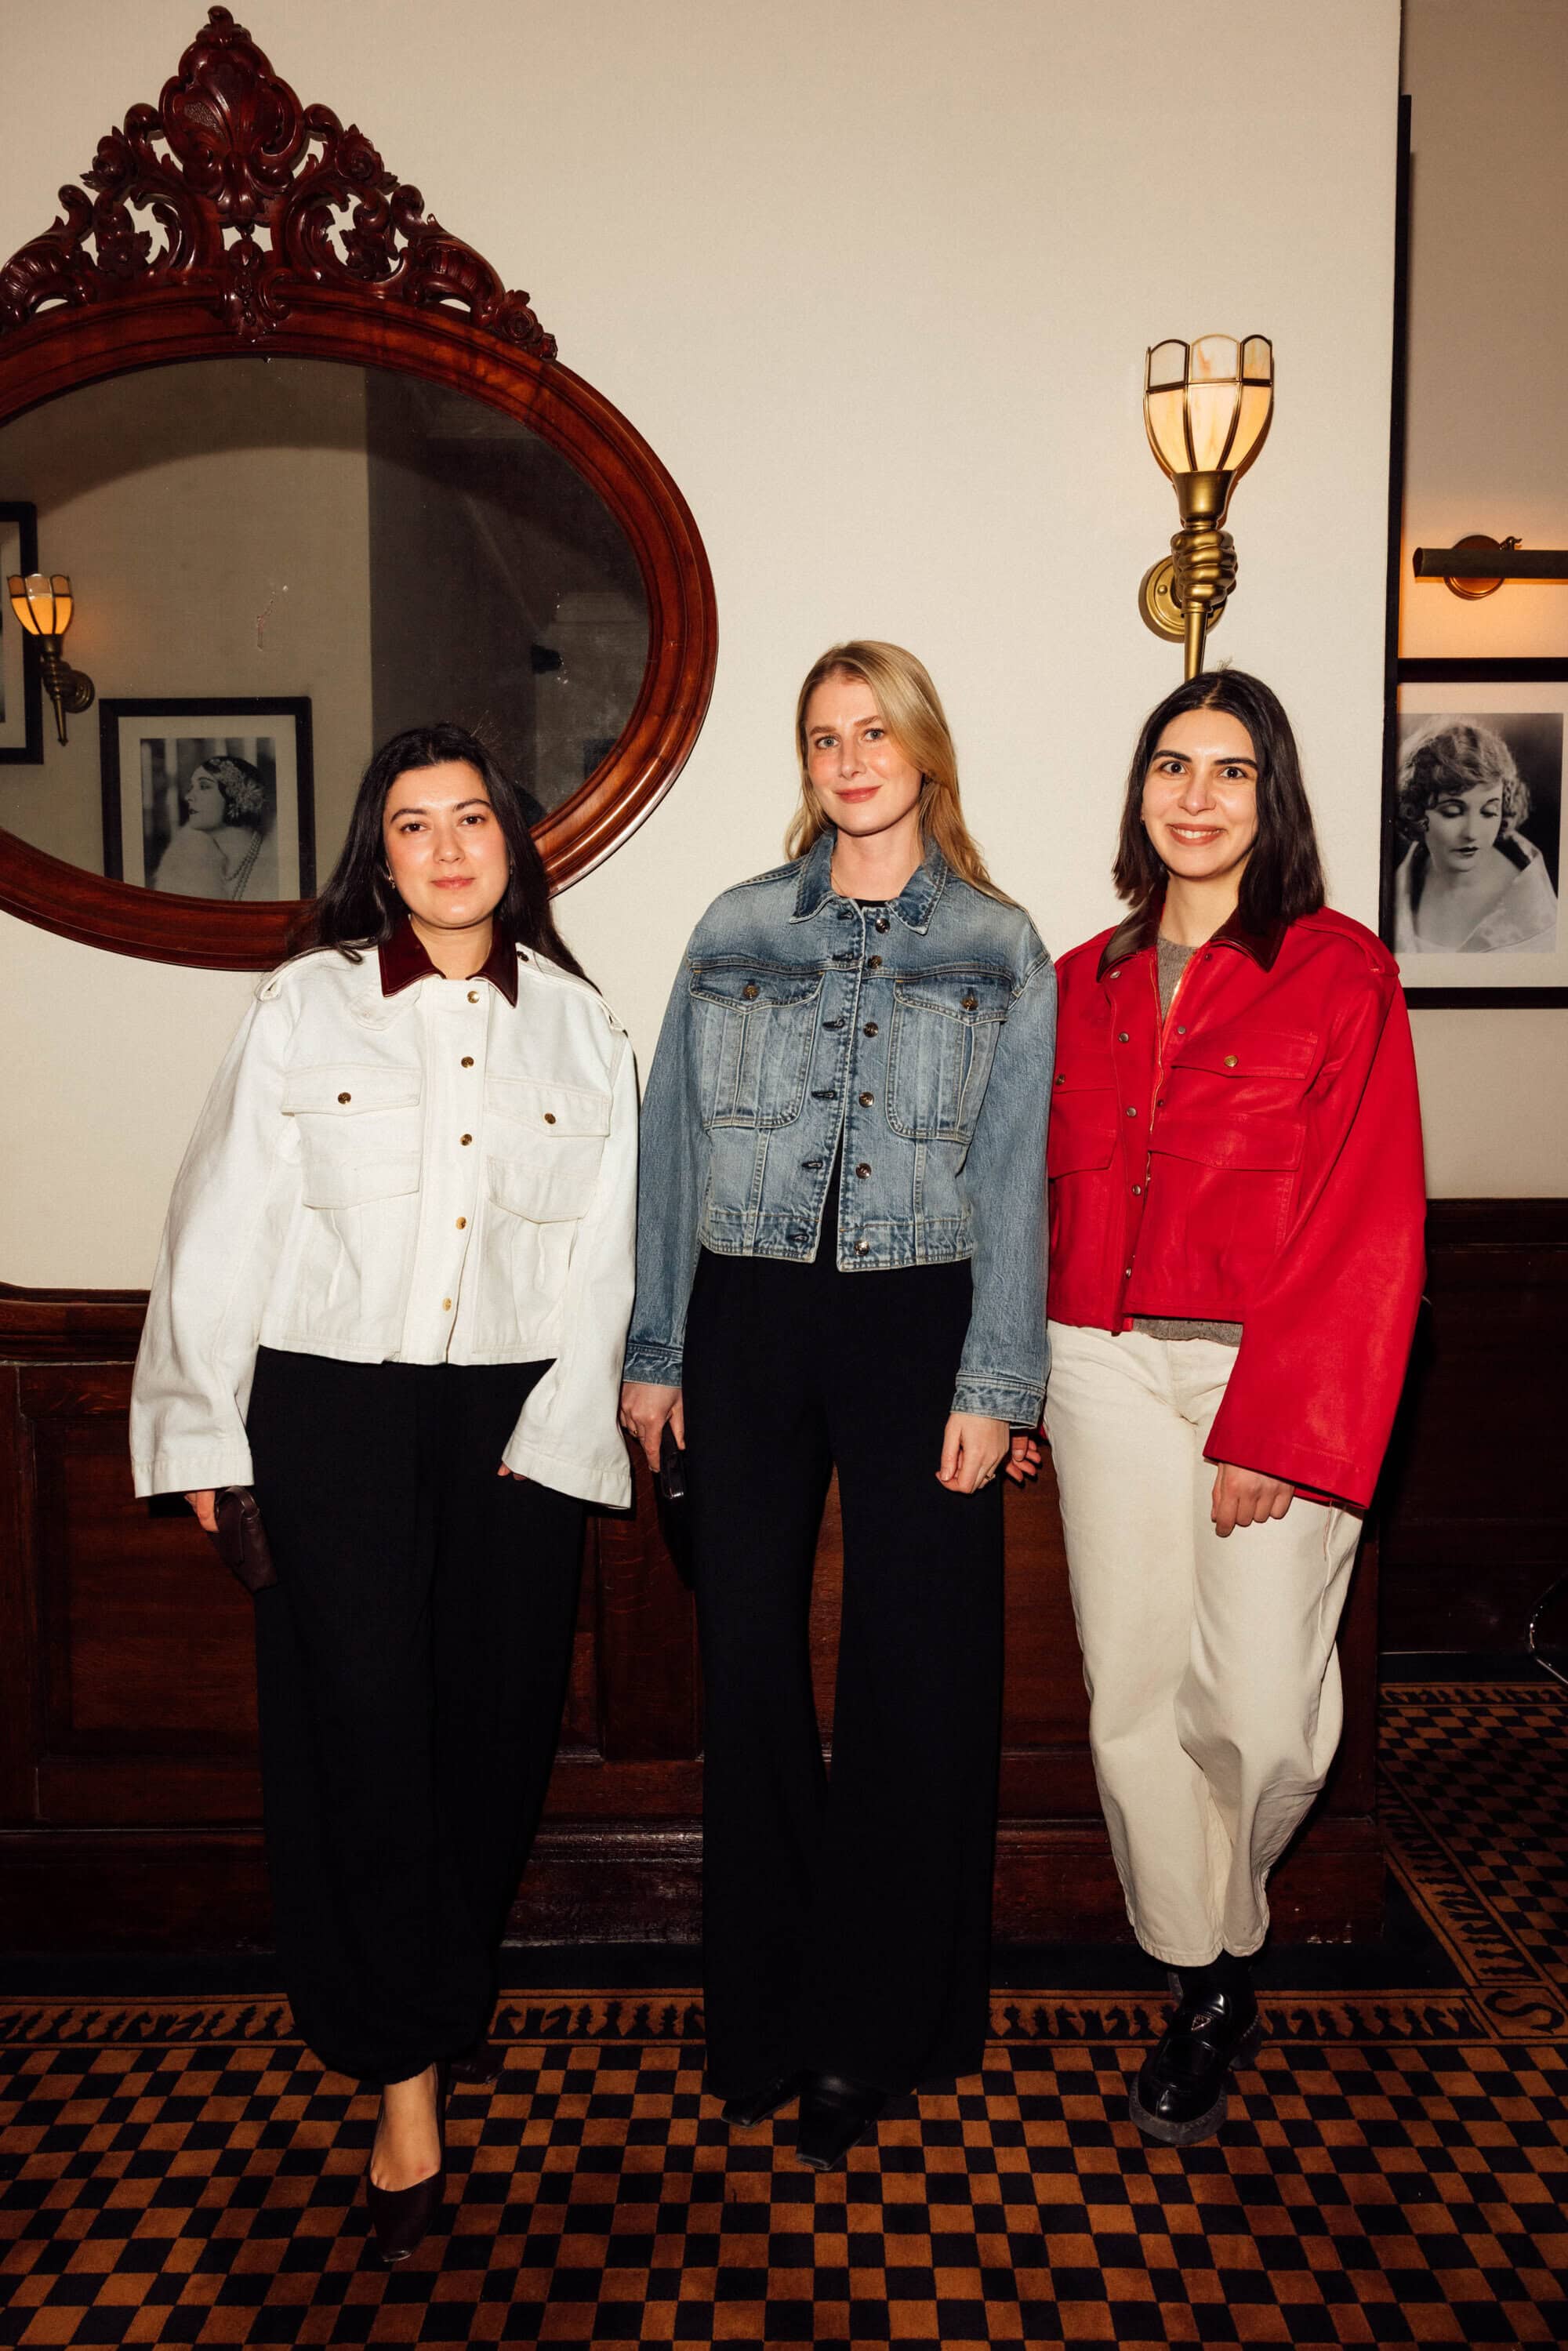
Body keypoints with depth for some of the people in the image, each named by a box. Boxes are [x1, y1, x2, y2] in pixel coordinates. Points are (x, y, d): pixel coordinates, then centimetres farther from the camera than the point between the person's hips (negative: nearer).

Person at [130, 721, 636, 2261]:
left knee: (496, 1715, 8)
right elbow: (222, 1226, 1)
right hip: (331, 1402, -2)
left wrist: (559, 1430, -3)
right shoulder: (304, 1007, 2)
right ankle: (407, 2072, 13)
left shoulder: (577, 1026, 7)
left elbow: (599, 1253, 4)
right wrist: (204, 1436, -1)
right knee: (361, 1716, -1)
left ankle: (454, 1993, 34)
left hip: (513, 1412, 2)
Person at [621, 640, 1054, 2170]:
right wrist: (653, 1350, 5)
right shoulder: (735, 931, 8)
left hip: (914, 1323, -1)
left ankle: (868, 2033, 24)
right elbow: (674, 1144, 8)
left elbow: (1013, 1180, 1)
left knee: (912, 1670, 4)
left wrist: (992, 1384, -6)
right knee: (747, 1652, 7)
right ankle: (761, 2005, 27)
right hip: (747, 1321, 2)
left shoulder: (1001, 950, 4)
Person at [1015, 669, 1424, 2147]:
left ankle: (1224, 1923, 32)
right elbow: (1045, 1199, 12)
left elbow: (1366, 1226, -7)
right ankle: (1206, 1984, 27)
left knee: (1262, 1707, -2)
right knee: (1134, 1693, 6)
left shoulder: (1340, 975, -2)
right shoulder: (1084, 984, 12)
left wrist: (1275, 1428, -13)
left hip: (1282, 1376, -3)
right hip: (1107, 1371, 4)